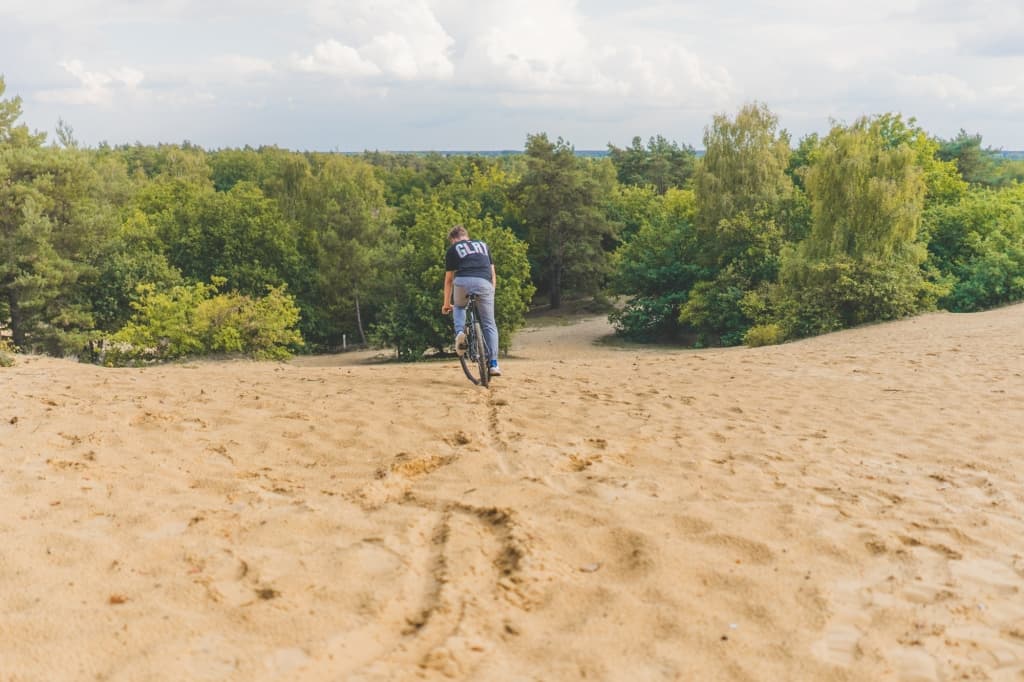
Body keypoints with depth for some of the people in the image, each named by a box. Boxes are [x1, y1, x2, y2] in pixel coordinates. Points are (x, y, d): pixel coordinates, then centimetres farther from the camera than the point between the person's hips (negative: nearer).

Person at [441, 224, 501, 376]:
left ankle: (460, 332, 4)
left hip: (462, 281, -1)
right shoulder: (483, 245, 31)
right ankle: (493, 363, 0)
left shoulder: (452, 249, 23)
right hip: (484, 283, 1)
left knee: (459, 307, 31)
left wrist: (446, 304, 29)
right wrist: (492, 290, 36)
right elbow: (493, 274, 27)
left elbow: (449, 279, 22)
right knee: (489, 325, 9)